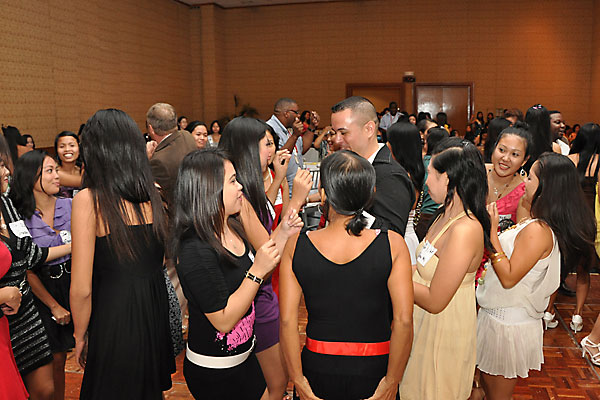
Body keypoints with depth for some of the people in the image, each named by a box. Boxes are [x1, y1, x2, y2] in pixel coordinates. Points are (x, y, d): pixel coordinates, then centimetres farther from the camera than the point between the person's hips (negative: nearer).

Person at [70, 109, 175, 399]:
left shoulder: (89, 200, -16)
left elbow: (81, 289, -15)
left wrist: (80, 336, -1)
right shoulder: (154, 194, -3)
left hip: (114, 319, -4)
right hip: (156, 316, 5)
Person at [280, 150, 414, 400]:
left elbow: (287, 320, -10)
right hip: (372, 372, 0)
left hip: (318, 369, 1)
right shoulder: (392, 244, -14)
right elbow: (404, 321, -16)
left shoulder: (296, 246, -11)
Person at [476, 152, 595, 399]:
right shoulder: (541, 225, 4)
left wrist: (491, 234, -25)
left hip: (506, 325, -9)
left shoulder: (538, 231, -27)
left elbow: (509, 277, -25)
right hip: (502, 316, 9)